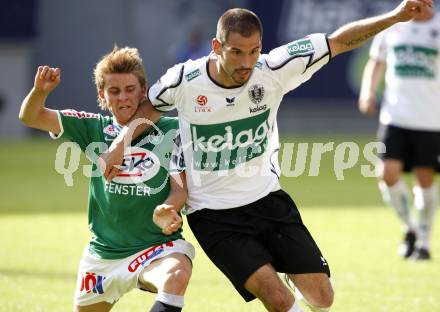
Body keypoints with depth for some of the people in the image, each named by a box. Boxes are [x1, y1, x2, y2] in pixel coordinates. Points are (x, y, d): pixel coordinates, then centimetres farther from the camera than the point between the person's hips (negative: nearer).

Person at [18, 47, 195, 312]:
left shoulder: (170, 130, -5)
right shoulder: (95, 129, 3)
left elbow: (180, 188, -10)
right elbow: (31, 116, 2)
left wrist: (168, 212, -33)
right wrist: (40, 90, -21)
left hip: (157, 245, -4)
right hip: (103, 253, 4)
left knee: (176, 277, -36)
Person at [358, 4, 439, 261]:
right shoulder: (391, 26, 7)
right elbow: (376, 63, 19)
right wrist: (368, 91, 4)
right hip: (395, 116, 2)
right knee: (389, 174, -10)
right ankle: (410, 227, 14)